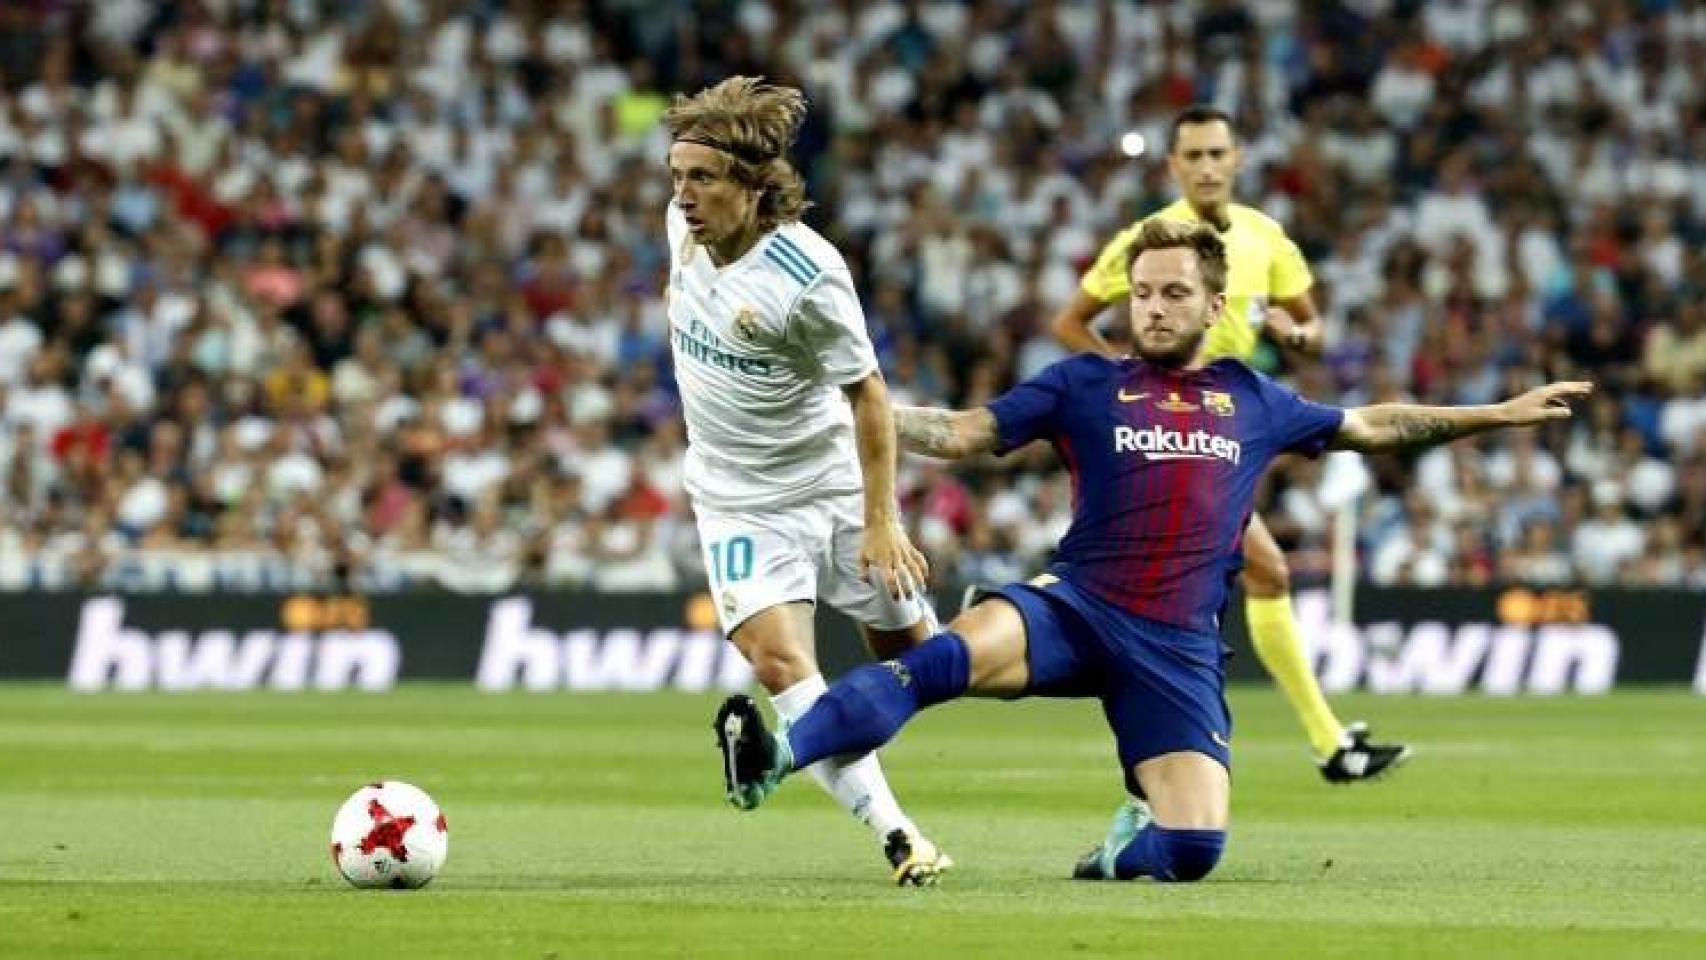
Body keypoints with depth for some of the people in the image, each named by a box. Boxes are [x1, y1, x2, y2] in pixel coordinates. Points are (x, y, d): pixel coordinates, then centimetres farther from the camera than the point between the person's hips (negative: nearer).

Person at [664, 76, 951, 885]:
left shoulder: (807, 278, -27)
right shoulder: (685, 221, -10)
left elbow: (867, 394, -17)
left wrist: (880, 522, -18)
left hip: (832, 481, -4)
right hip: (738, 499, 4)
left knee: (913, 654, 12)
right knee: (778, 659, -18)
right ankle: (896, 835, -19)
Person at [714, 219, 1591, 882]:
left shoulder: (1253, 402, 16)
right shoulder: (1086, 384, 9)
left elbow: (1371, 426, 28)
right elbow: (965, 433, 5)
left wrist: (1499, 414, 29)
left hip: (1178, 647, 2)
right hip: (1074, 611, -2)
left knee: (1192, 852, -15)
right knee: (950, 657, -35)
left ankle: (1128, 838, 21)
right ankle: (773, 759, -43)